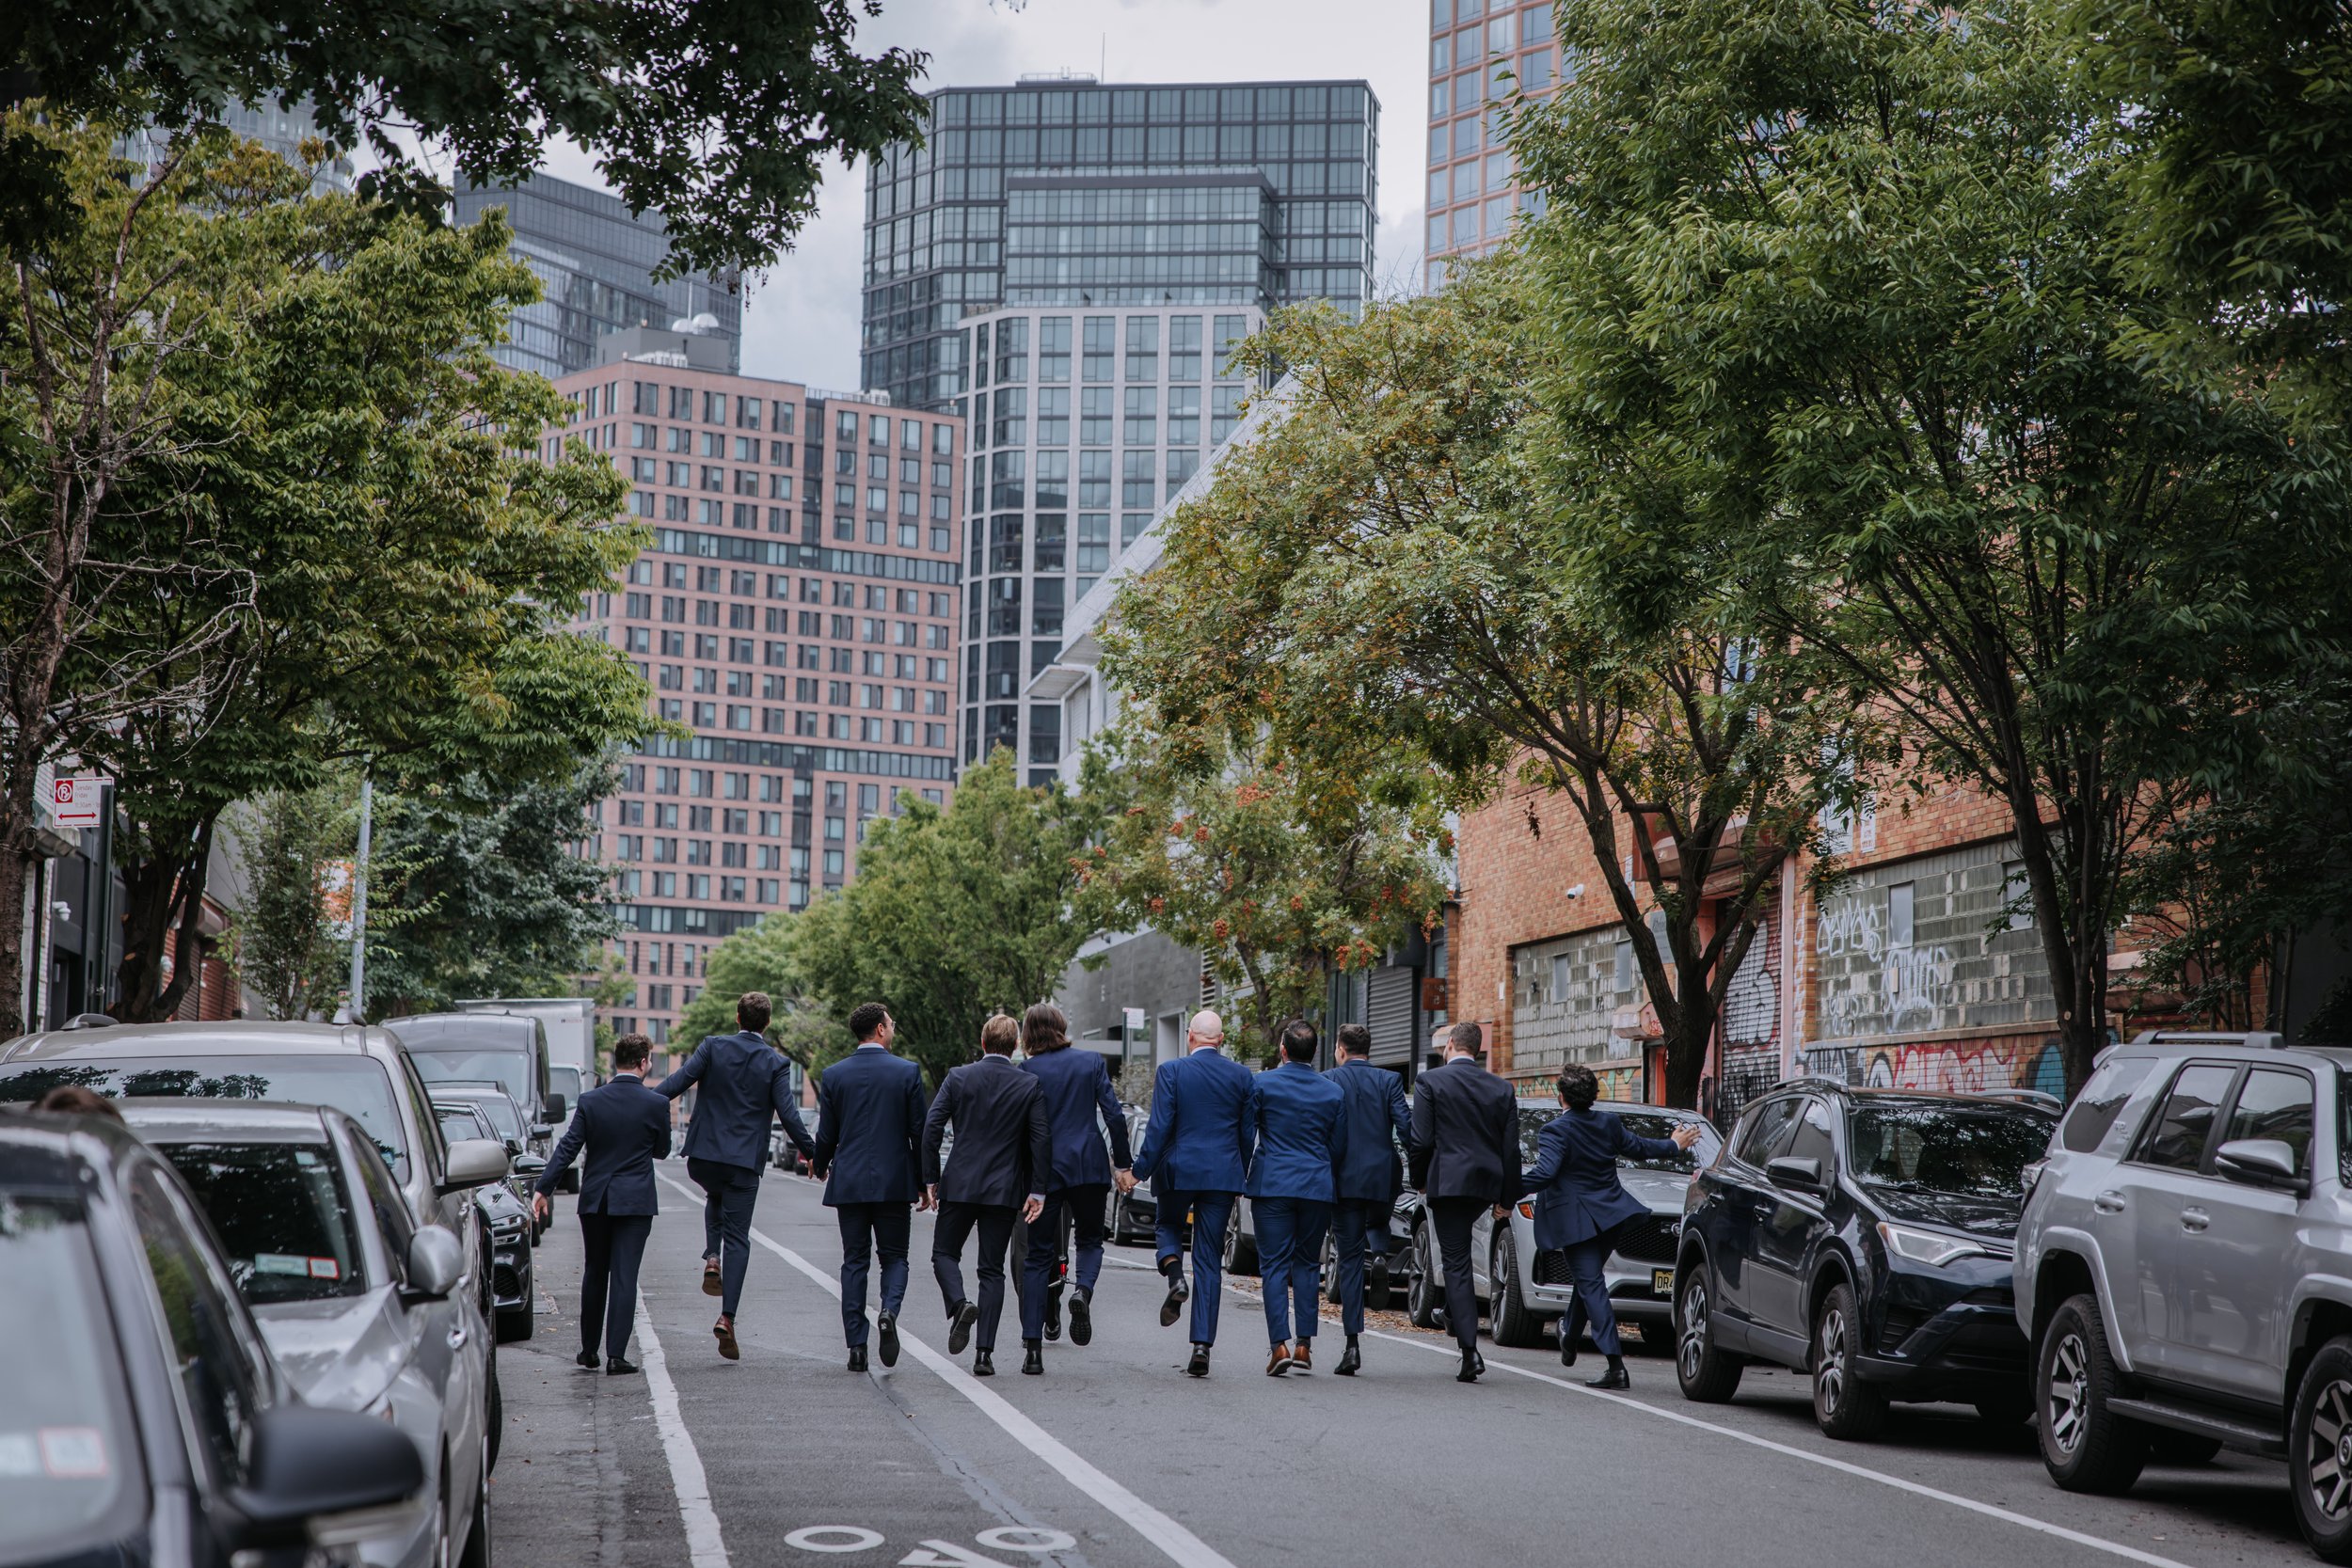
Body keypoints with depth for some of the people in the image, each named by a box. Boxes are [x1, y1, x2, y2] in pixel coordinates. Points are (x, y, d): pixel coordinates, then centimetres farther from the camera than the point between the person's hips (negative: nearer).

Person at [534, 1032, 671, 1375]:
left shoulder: (590, 1101, -3)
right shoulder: (655, 1104, -9)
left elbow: (568, 1148, -5)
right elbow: (661, 1151, 4)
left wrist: (543, 1189, -2)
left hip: (595, 1200, 3)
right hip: (635, 1201, -3)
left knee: (594, 1274, 16)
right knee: (624, 1276, -3)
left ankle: (589, 1350, 24)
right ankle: (616, 1356, -8)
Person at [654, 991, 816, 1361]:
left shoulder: (713, 1046, -2)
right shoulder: (776, 1063, -3)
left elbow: (678, 1081, -11)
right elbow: (788, 1114, -6)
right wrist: (812, 1152, 4)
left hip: (703, 1156, 2)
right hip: (744, 1162, -2)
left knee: (716, 1198, 34)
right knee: (737, 1238, 4)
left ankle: (712, 1259, 12)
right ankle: (727, 1317, -7)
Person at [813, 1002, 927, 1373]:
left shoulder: (833, 1075, 1)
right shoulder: (907, 1072, -4)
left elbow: (826, 1135, 4)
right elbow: (919, 1132, -2)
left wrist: (819, 1167, 25)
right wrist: (923, 1183, 7)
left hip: (849, 1183, 1)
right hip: (894, 1182, -1)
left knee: (854, 1262, 7)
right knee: (893, 1256, 10)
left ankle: (856, 1348, 2)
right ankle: (889, 1311, -19)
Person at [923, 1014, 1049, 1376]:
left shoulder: (958, 1077, -1)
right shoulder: (1030, 1086, -1)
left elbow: (932, 1127, -5)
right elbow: (1041, 1140, -5)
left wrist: (930, 1178, 2)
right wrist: (1037, 1191, -1)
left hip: (960, 1184, -1)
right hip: (1005, 1190, 1)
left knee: (944, 1253, 16)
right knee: (992, 1270, 7)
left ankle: (959, 1305, -15)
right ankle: (985, 1354, 0)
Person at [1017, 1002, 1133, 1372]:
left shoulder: (1026, 1071, -3)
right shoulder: (1091, 1062, 2)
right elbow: (1114, 1115, -1)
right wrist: (1122, 1163, 6)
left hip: (1043, 1171, -1)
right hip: (1089, 1166, 1)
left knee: (1038, 1257, 5)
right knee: (1090, 1241, 19)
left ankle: (1032, 1348, -1)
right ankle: (1083, 1290, -15)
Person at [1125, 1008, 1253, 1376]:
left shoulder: (1171, 1071, -5)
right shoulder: (1241, 1076, 3)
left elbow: (1159, 1127, -10)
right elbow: (1247, 1132, 8)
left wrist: (1139, 1171, -3)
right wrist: (1240, 1177, 20)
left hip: (1178, 1170, -2)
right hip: (1223, 1174, 2)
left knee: (1167, 1226, 27)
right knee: (1209, 1261, 5)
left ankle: (1174, 1276, -5)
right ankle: (1202, 1346, -1)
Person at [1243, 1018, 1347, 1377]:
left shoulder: (1262, 1084, -4)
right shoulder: (1334, 1092, 4)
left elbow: (1246, 1135, 0)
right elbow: (1338, 1149, 9)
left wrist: (1245, 1178, 14)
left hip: (1272, 1185, -2)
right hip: (1317, 1187, 2)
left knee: (1275, 1265, -1)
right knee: (1306, 1264, 11)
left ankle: (1279, 1344, -11)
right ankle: (1304, 1344, 6)